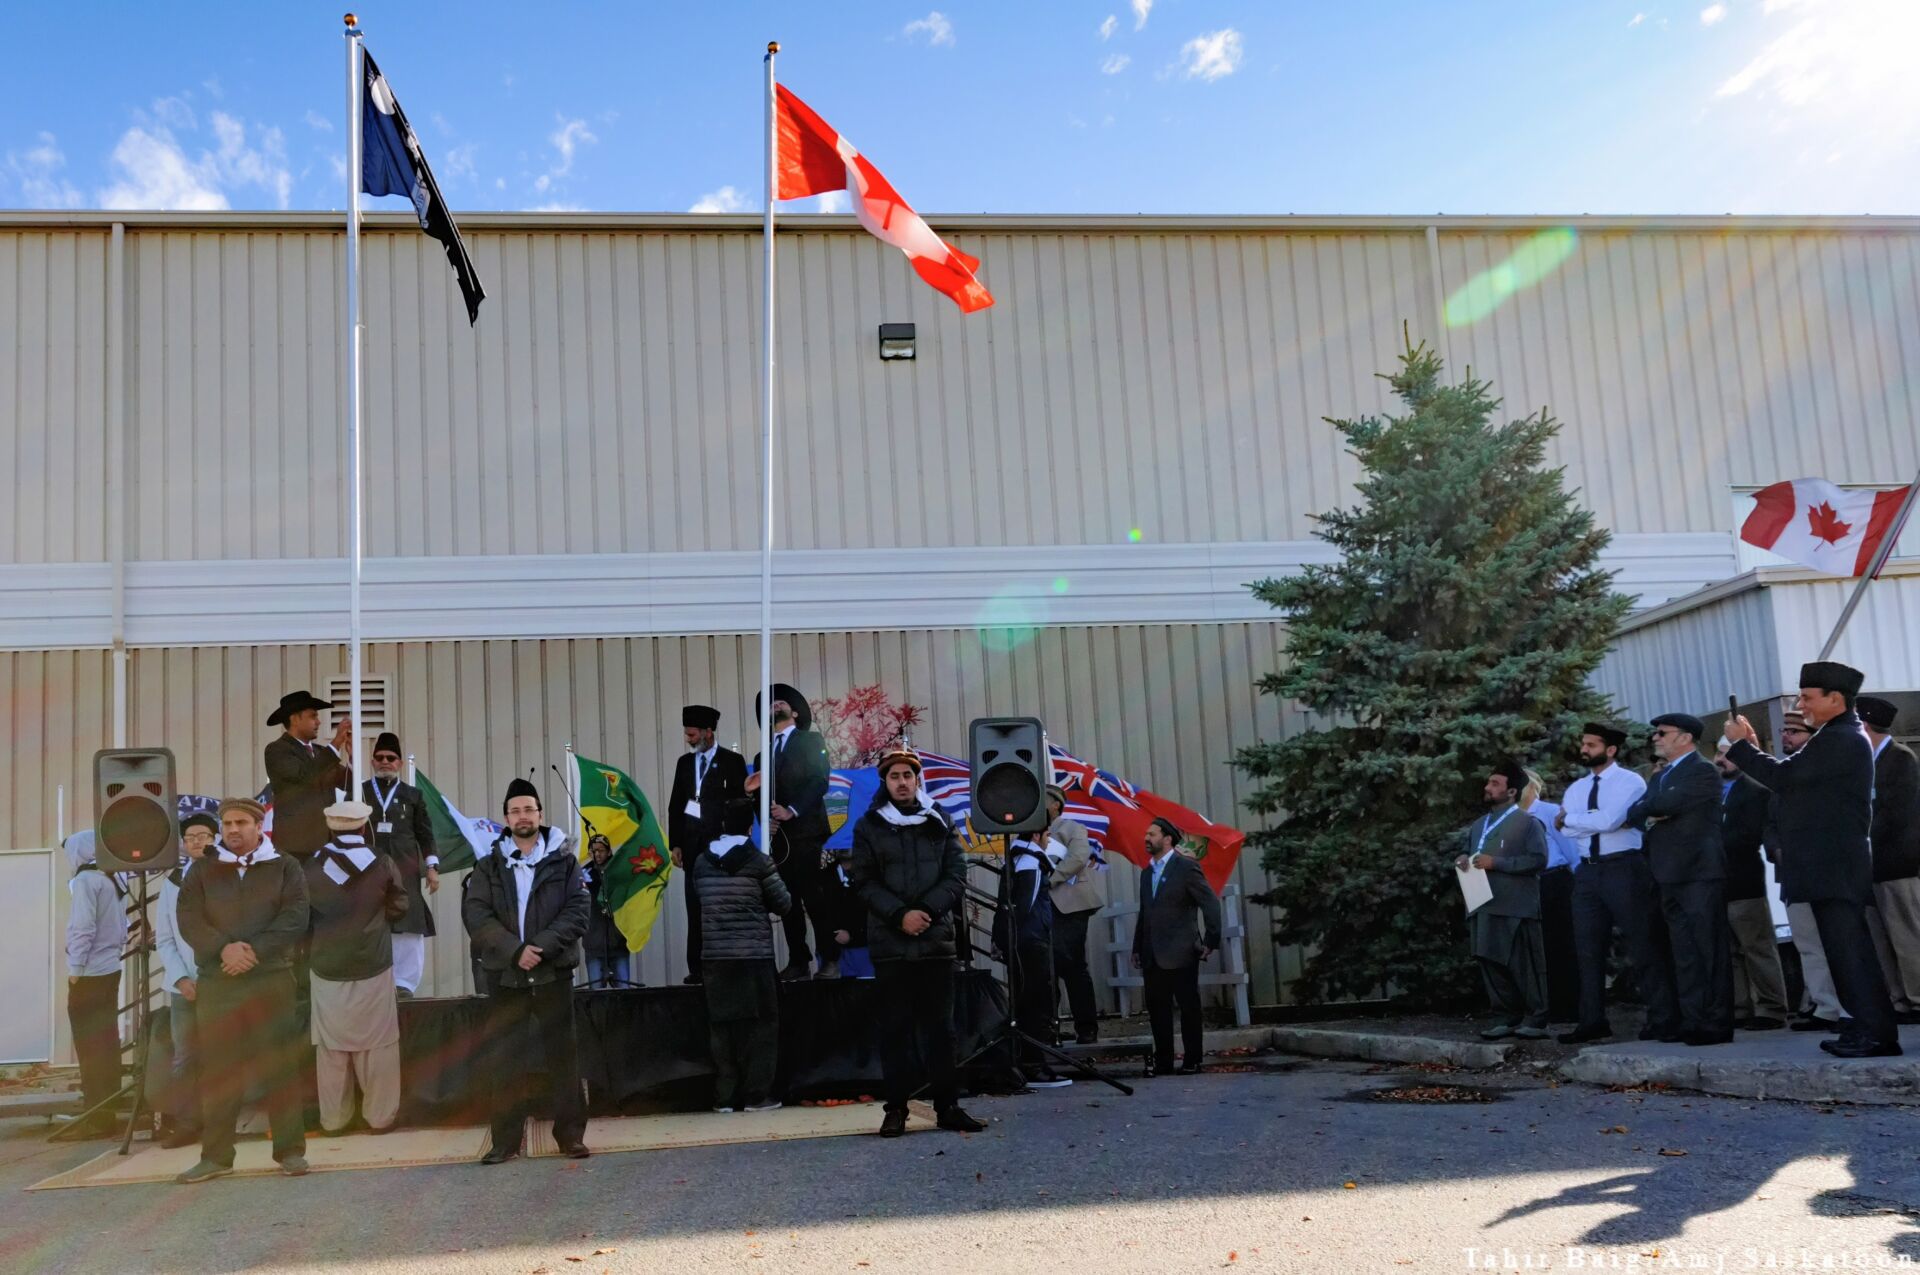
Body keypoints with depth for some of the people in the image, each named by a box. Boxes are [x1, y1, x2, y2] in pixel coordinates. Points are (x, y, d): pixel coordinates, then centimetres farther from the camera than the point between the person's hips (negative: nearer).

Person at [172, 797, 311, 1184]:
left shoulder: (285, 868, 8)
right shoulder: (203, 871, 13)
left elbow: (294, 918, -3)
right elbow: (189, 919, 0)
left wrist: (254, 951, -16)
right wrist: (224, 948, -16)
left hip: (272, 978, -2)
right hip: (216, 983, 2)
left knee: (280, 1065, -2)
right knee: (217, 1070, 2)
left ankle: (290, 1151, 4)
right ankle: (216, 1156, 10)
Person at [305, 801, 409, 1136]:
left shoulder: (313, 866, -5)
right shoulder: (383, 864, -8)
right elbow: (398, 907, 3)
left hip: (327, 968, 2)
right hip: (373, 967, -1)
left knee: (331, 1046, 10)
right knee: (377, 1044, 7)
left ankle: (333, 1118, 18)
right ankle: (380, 1115, 13)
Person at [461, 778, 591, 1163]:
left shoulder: (564, 861, 4)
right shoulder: (488, 866, 7)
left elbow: (576, 911, -3)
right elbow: (475, 914, -4)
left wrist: (542, 946, -17)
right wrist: (514, 950, -16)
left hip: (553, 973, -1)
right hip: (505, 975, 1)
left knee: (562, 1055, 2)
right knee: (503, 1058, 5)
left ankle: (571, 1134, 9)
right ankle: (505, 1139, 12)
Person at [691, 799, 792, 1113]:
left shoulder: (701, 861, 6)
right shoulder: (757, 860, -5)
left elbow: (697, 902, 14)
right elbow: (783, 904, 1)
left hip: (714, 956, 4)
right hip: (753, 955, -4)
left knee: (721, 1025, 7)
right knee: (760, 1024, 4)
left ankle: (724, 1096, 9)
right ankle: (757, 1094, 3)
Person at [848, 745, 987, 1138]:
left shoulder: (939, 822, 10)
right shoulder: (869, 826, 5)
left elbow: (956, 876, 3)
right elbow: (863, 881, -1)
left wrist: (926, 911, -12)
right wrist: (900, 915, -14)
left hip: (936, 940, 1)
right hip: (889, 942, -1)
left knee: (939, 1025, 5)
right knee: (896, 1027, 1)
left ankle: (948, 1105, 9)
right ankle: (896, 1108, 6)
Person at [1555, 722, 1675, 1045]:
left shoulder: (1630, 782, -5)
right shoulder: (1576, 788, 13)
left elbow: (1610, 820, -19)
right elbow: (1566, 828, 0)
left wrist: (1570, 817, -7)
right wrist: (1596, 821, -13)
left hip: (1624, 869, -6)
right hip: (1588, 871, 6)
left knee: (1642, 945, -2)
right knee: (1589, 948, 8)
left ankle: (1663, 1019, 4)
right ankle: (1593, 1020, 15)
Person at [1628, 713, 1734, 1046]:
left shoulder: (1703, 772, -6)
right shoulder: (1660, 777, 22)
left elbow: (1668, 804, -18)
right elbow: (1633, 814, 16)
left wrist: (1647, 807, 2)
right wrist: (1648, 818, -5)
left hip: (1698, 872, -8)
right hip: (1670, 875, 8)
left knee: (1708, 950, -7)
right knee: (1684, 953, 7)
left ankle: (1715, 1024, -6)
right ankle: (1691, 1021, 9)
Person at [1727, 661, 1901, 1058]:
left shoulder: (1839, 739, -15)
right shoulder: (1842, 737, 19)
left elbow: (1784, 777, -18)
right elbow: (1793, 781, 16)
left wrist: (1741, 744, -7)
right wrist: (1752, 750, 9)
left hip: (1835, 867, -11)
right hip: (1834, 864, 11)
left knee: (1850, 950, -9)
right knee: (1850, 949, 12)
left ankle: (1877, 1033, -7)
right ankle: (1871, 1028, 16)